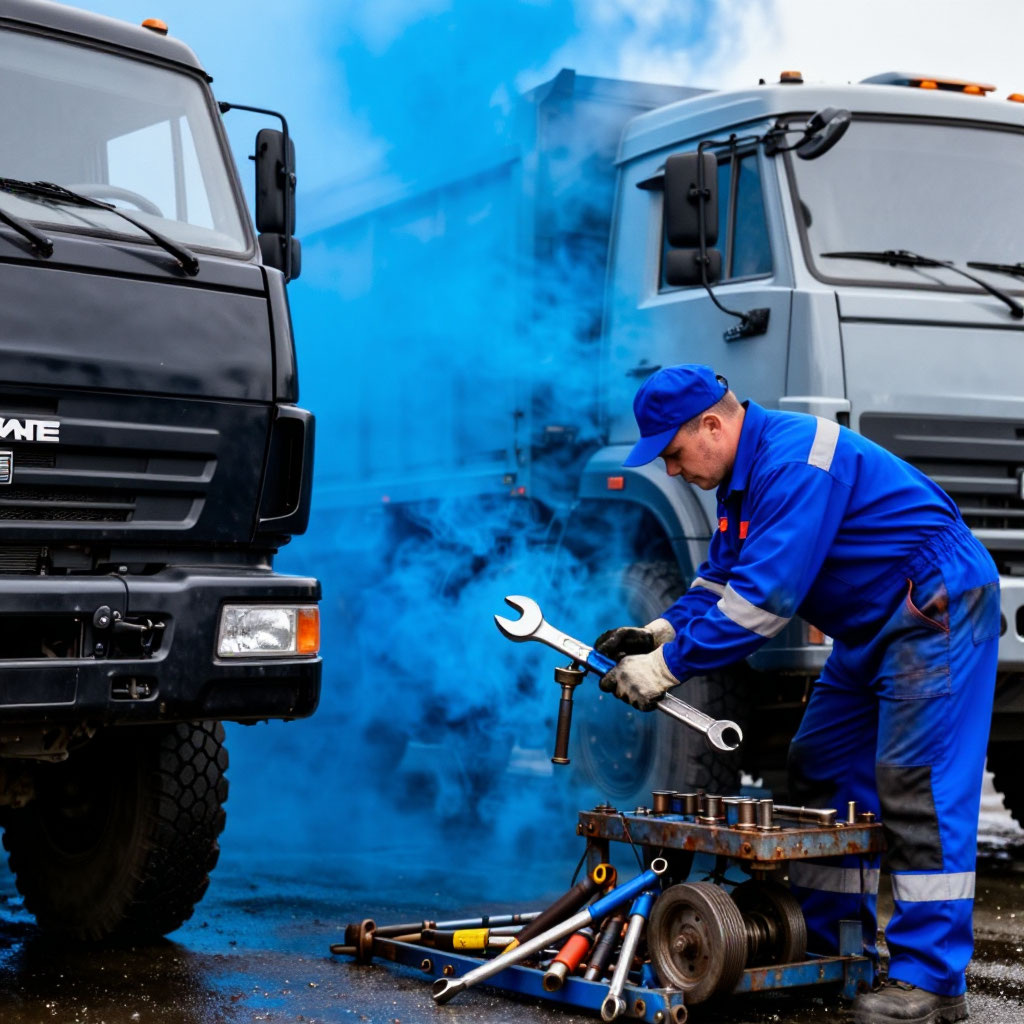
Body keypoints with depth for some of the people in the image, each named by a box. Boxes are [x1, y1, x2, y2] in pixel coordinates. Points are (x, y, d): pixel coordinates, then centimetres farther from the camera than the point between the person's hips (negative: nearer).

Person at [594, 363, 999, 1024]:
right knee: (821, 771, 10)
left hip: (937, 610, -11)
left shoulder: (796, 461, -25)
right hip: (872, 628, 11)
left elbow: (765, 595, -30)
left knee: (915, 785, -14)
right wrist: (662, 632, -2)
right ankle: (829, 950, 18)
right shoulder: (745, 473, 9)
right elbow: (724, 576, 14)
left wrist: (670, 666, -25)